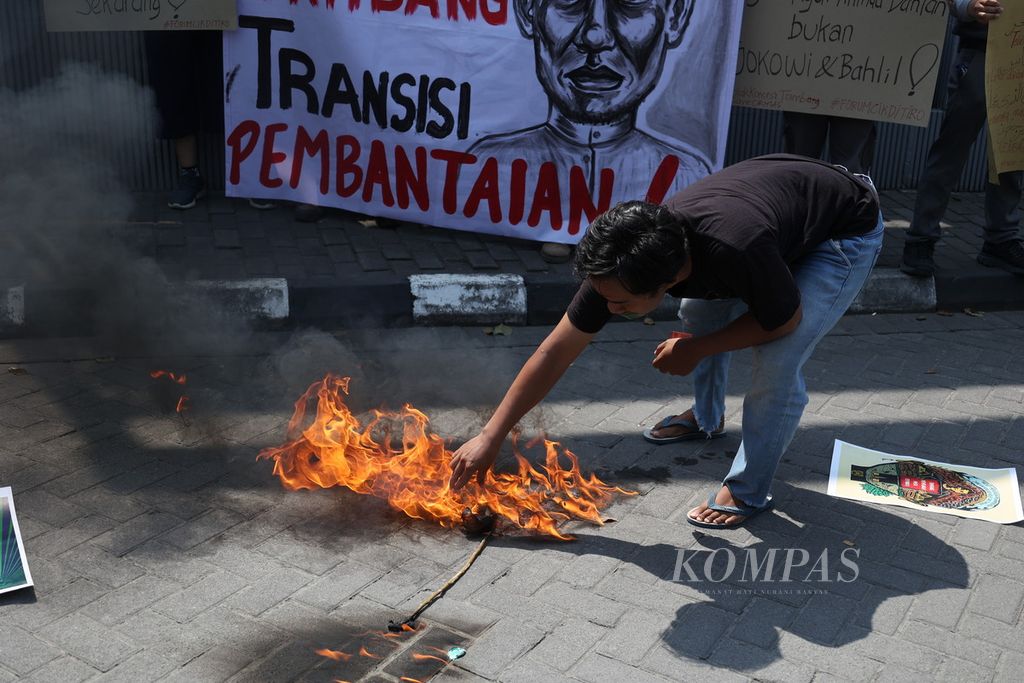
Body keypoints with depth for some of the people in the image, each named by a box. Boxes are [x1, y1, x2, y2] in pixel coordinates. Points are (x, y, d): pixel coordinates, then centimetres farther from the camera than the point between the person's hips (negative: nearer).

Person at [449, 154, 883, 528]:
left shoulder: (737, 252, -44)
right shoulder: (621, 261, -25)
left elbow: (785, 321, -22)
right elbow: (556, 351, -18)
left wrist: (695, 350, -15)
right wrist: (489, 437, -18)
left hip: (847, 229, -6)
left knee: (778, 362, -20)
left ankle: (748, 492, 1)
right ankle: (706, 419, 37)